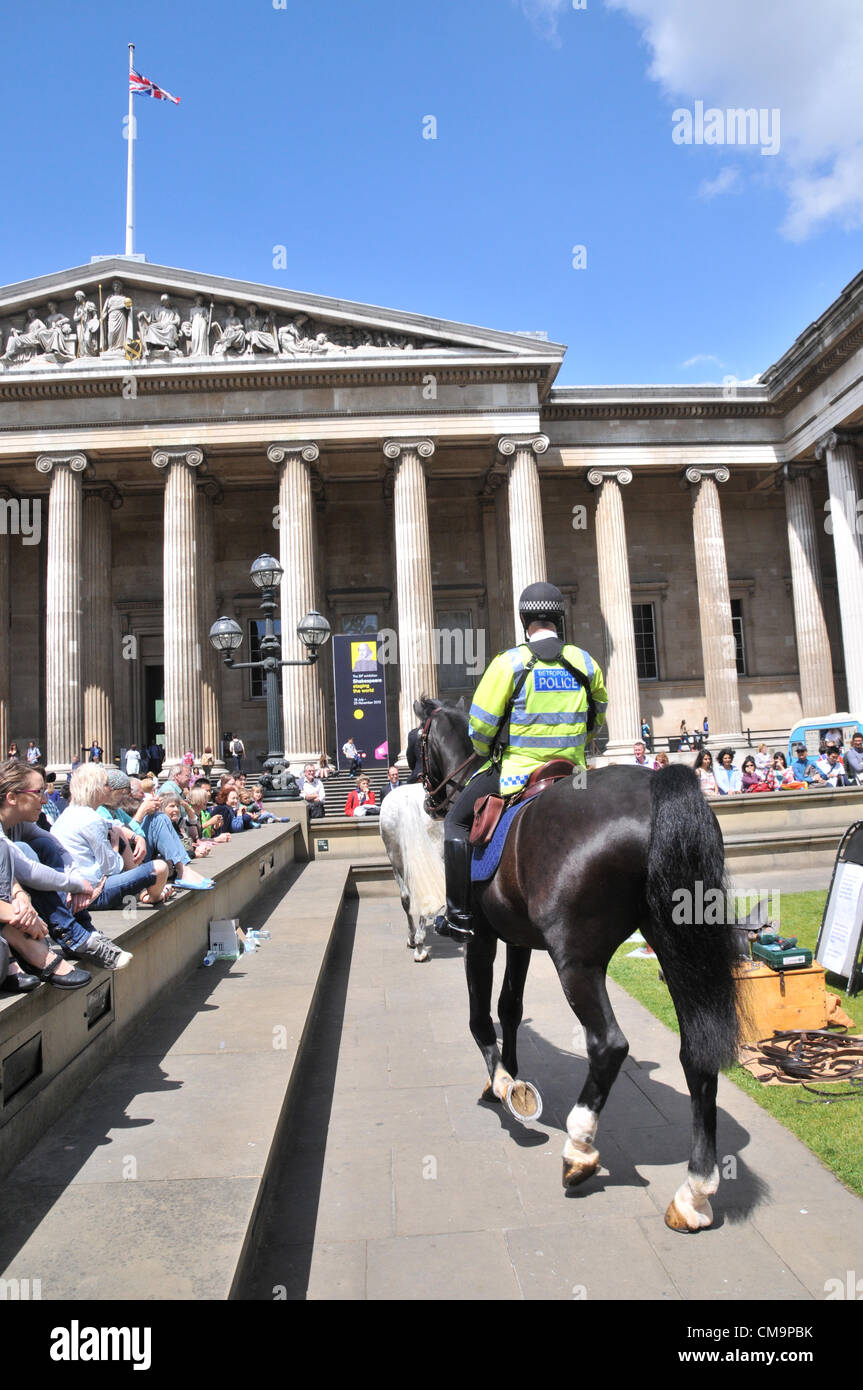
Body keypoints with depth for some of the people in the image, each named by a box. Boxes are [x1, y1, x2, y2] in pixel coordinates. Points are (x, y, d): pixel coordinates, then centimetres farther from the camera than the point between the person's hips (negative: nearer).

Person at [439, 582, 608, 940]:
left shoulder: (509, 662, -12)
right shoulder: (585, 662, 2)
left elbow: (481, 725, -11)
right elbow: (597, 718, 16)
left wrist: (488, 754, 10)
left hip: (516, 770, -4)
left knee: (457, 822, 12)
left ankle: (459, 914, 10)